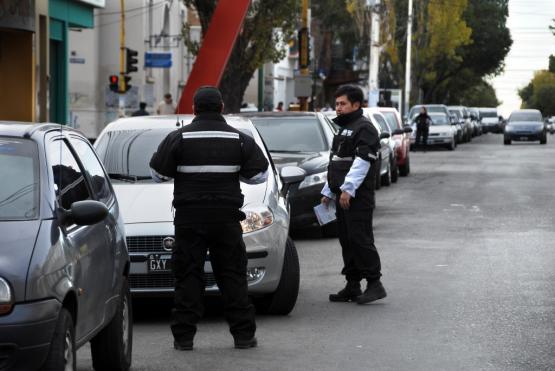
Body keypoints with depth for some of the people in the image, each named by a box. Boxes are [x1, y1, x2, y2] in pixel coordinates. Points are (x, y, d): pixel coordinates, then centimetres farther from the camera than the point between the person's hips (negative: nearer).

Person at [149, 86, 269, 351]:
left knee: (188, 277, 3)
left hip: (189, 218, -1)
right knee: (233, 276, 7)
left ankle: (183, 336, 2)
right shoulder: (239, 139, 2)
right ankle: (243, 334, 6)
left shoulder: (178, 138, -3)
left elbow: (158, 173, 2)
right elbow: (259, 175, 5)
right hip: (226, 217, 1)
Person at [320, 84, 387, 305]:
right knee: (347, 240, 10)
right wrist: (328, 192, 23)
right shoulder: (343, 129, 23)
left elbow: (362, 162, -19)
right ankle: (352, 287, 14)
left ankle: (374, 284, -8)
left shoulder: (364, 128, -9)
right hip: (342, 196, 10)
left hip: (358, 196, -10)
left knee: (360, 239, -12)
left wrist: (348, 189, -25)